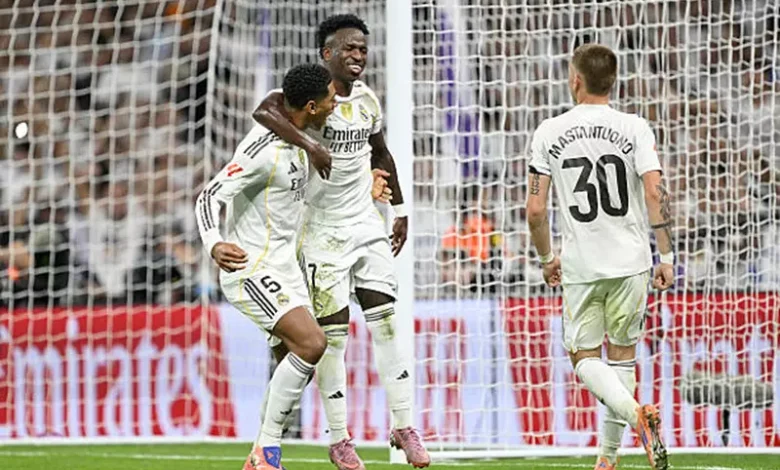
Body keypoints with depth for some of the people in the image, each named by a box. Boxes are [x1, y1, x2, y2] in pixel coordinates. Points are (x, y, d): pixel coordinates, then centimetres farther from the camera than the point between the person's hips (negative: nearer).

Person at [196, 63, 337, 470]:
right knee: (311, 344, -22)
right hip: (252, 268, -10)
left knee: (303, 353, 7)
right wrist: (214, 245, -44)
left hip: (283, 267, 10)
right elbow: (210, 196, -26)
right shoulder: (264, 150, -23)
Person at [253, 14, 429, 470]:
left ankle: (404, 426, 9)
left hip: (368, 226, 6)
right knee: (333, 334, -1)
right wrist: (310, 145, -44)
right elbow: (264, 111, -35)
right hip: (325, 232, -6)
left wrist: (399, 209, 24)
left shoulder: (367, 98, 6)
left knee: (387, 323, 2)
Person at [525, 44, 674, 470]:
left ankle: (635, 412, -22)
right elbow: (656, 194, -11)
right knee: (621, 354, 14)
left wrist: (546, 259, 13)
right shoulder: (634, 129, -3)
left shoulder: (549, 133, -2)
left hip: (580, 265, -1)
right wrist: (666, 256, -4)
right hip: (630, 261, 1)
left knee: (585, 357, 7)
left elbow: (535, 209, -3)